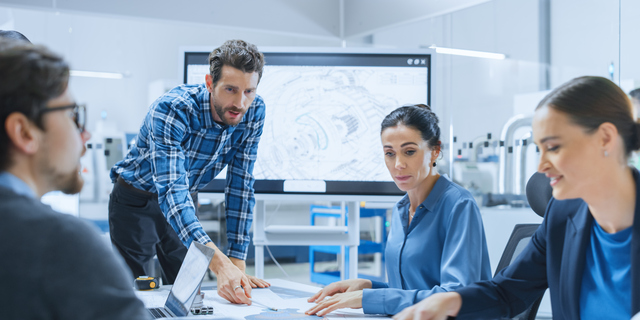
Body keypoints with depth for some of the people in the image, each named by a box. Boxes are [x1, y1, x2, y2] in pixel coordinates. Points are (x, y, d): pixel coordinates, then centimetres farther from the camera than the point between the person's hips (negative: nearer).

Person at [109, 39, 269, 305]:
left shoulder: (254, 111, -18)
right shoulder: (172, 109, -34)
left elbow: (240, 186, -13)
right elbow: (171, 190, -44)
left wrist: (238, 264, -18)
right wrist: (218, 263, -56)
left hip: (185, 202, 4)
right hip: (136, 201, -4)